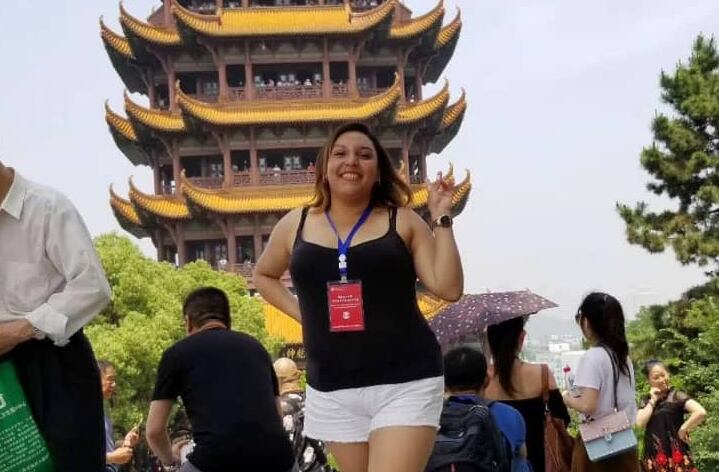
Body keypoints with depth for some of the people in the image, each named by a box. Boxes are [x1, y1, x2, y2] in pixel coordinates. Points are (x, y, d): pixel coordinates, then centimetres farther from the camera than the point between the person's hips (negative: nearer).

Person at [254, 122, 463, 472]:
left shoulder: (403, 221, 1)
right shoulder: (295, 225, 6)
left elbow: (448, 288, -5)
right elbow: (263, 276, 24)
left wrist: (441, 217, -8)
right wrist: (301, 312, 9)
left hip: (405, 384, -3)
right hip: (332, 391, 3)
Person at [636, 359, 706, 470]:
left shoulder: (676, 396, -6)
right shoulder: (647, 400, 9)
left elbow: (701, 412, -20)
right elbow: (640, 423, -5)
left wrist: (683, 429, -11)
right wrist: (653, 400, -5)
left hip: (675, 454, -4)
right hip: (654, 455, 4)